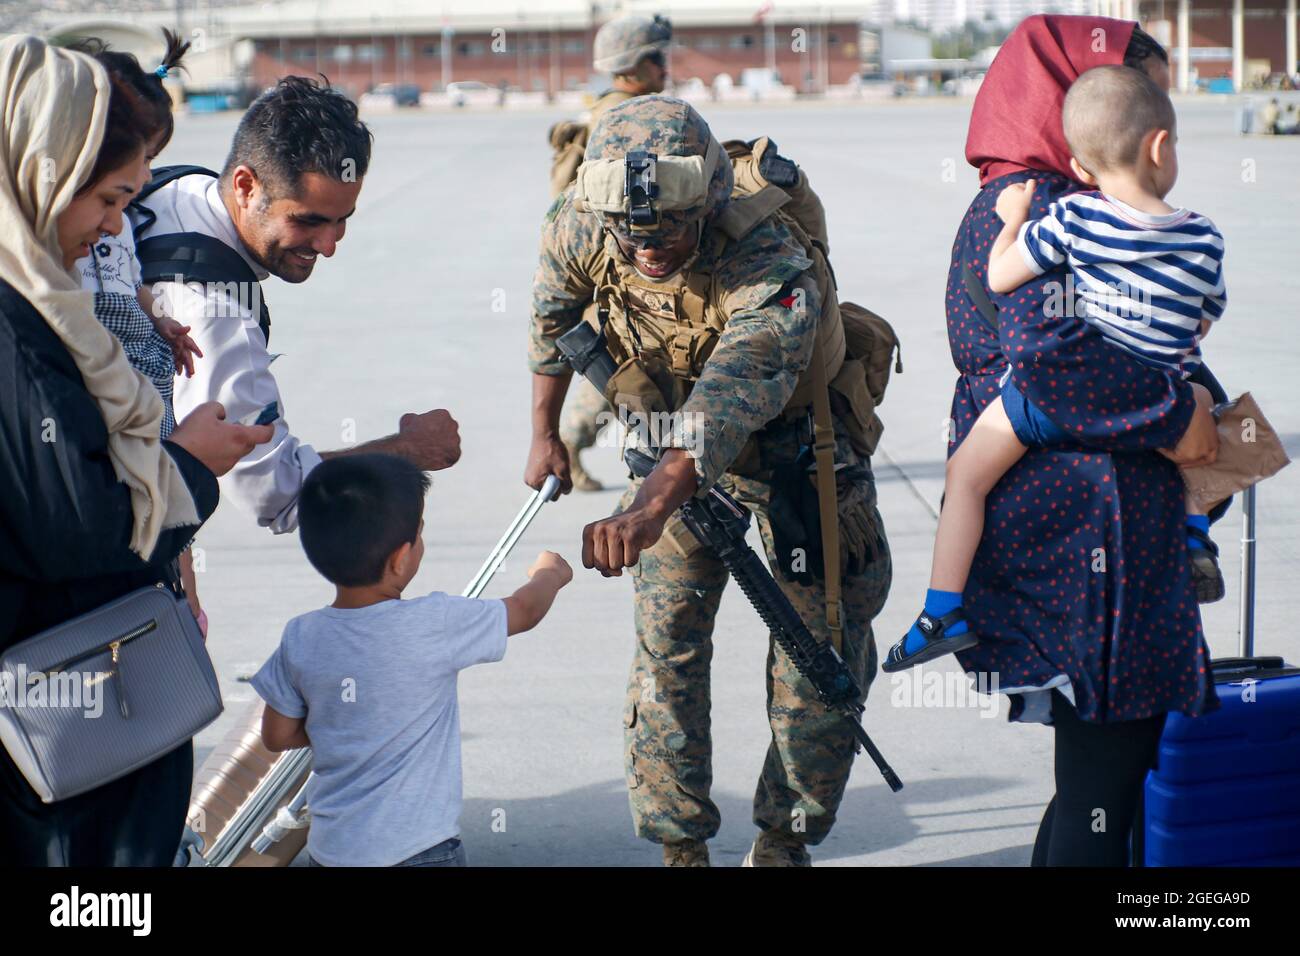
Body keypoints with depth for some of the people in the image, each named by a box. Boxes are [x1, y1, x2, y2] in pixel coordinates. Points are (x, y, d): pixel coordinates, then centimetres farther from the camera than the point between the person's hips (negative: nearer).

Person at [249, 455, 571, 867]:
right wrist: (549, 573, 23)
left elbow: (277, 735, 7)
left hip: (330, 847, 5)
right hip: (418, 849, -4)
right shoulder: (434, 625, -15)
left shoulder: (301, 639, -4)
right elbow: (525, 610, 2)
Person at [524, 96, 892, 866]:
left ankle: (786, 840, 18)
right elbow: (553, 313, 0)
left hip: (793, 442, -3)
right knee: (667, 647, -2)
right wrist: (545, 433, 10)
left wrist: (654, 502, -73)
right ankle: (680, 843, 10)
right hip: (677, 441, 3)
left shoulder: (774, 269, -41)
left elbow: (731, 398, -58)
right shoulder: (582, 231, -24)